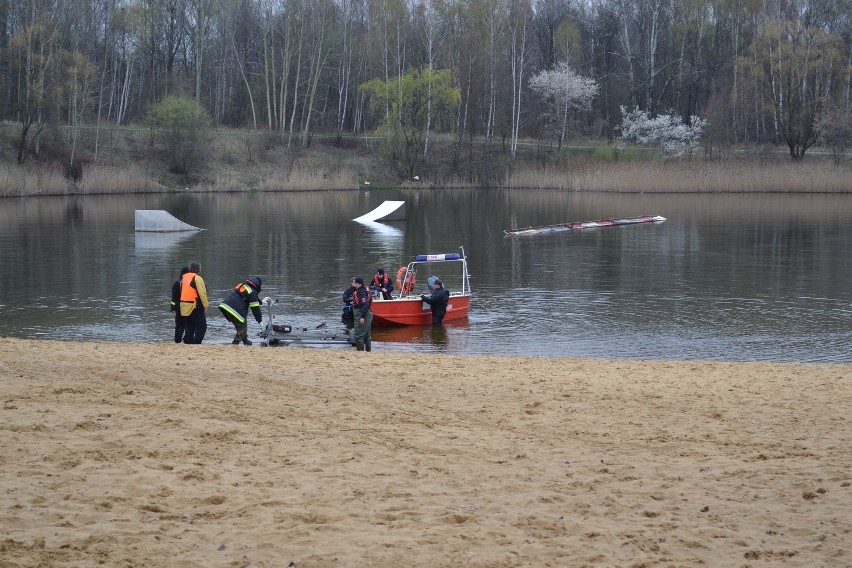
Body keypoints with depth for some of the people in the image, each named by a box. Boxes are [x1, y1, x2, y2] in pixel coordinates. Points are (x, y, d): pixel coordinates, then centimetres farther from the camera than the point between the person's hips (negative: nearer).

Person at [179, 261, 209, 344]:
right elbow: (202, 293, -17)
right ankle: (196, 343, -10)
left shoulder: (184, 277, 13)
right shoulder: (197, 278, -11)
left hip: (184, 306, 8)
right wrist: (206, 305, -13)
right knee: (201, 326, -2)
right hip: (195, 307, -8)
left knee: (188, 327, 15)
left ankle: (188, 341, 14)